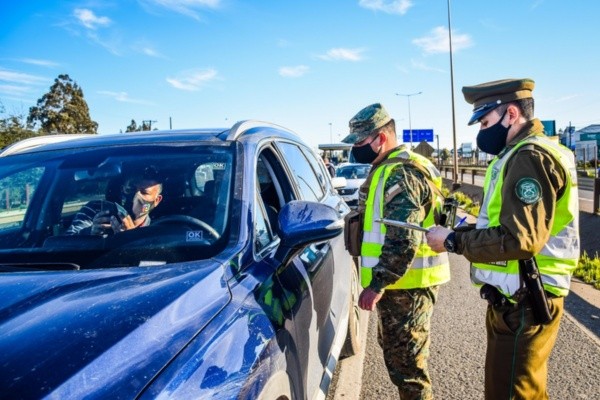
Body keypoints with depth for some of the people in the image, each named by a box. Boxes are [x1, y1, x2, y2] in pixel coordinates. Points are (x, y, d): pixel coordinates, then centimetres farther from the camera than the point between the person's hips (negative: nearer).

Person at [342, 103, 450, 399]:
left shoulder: (401, 174, -20)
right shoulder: (391, 169, 14)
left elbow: (403, 241, -27)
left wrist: (376, 285, -25)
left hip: (406, 285, -11)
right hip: (399, 281, 11)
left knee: (405, 362, 1)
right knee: (395, 352, 24)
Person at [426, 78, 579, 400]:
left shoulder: (530, 157, -19)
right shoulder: (520, 155, 15)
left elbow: (519, 239, -27)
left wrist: (453, 241, -18)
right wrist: (461, 232, 4)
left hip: (523, 303, -11)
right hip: (515, 298, 11)